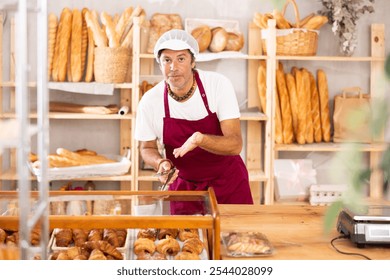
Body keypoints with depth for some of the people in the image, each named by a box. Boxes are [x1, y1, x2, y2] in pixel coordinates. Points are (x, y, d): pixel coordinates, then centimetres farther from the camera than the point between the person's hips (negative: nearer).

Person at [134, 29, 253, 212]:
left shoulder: (218, 85, -20)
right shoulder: (149, 102, -16)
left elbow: (235, 145, -23)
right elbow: (147, 147, 1)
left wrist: (200, 139, -40)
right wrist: (161, 163, -20)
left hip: (228, 182, -1)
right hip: (183, 184, 1)